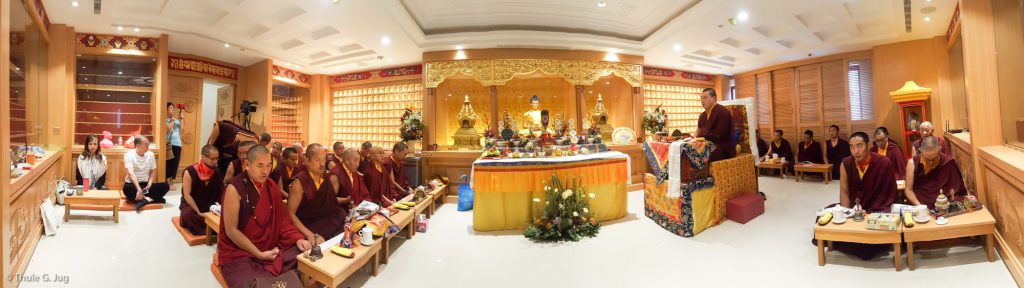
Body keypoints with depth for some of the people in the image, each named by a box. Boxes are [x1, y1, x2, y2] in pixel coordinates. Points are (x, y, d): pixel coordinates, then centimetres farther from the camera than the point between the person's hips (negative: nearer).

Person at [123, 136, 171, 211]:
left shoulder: (150, 154, 3)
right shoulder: (129, 155, -12)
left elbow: (153, 172, 9)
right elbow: (130, 173, -24)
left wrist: (149, 184, -11)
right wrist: (139, 189, -37)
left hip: (145, 184, 4)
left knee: (165, 186, -20)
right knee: (127, 188, -39)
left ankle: (143, 200, -31)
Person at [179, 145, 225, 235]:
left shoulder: (217, 172, -4)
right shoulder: (190, 172, -15)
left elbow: (221, 192, 0)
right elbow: (187, 195, -15)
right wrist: (198, 212, -21)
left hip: (209, 206, 3)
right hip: (190, 205, -3)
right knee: (187, 214, -37)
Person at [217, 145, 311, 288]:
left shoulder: (271, 185, 3)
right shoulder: (234, 188, -15)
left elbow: (282, 219, 8)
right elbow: (231, 231, -14)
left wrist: (297, 239, -8)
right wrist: (259, 254, -17)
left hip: (271, 247, 6)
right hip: (239, 253, -6)